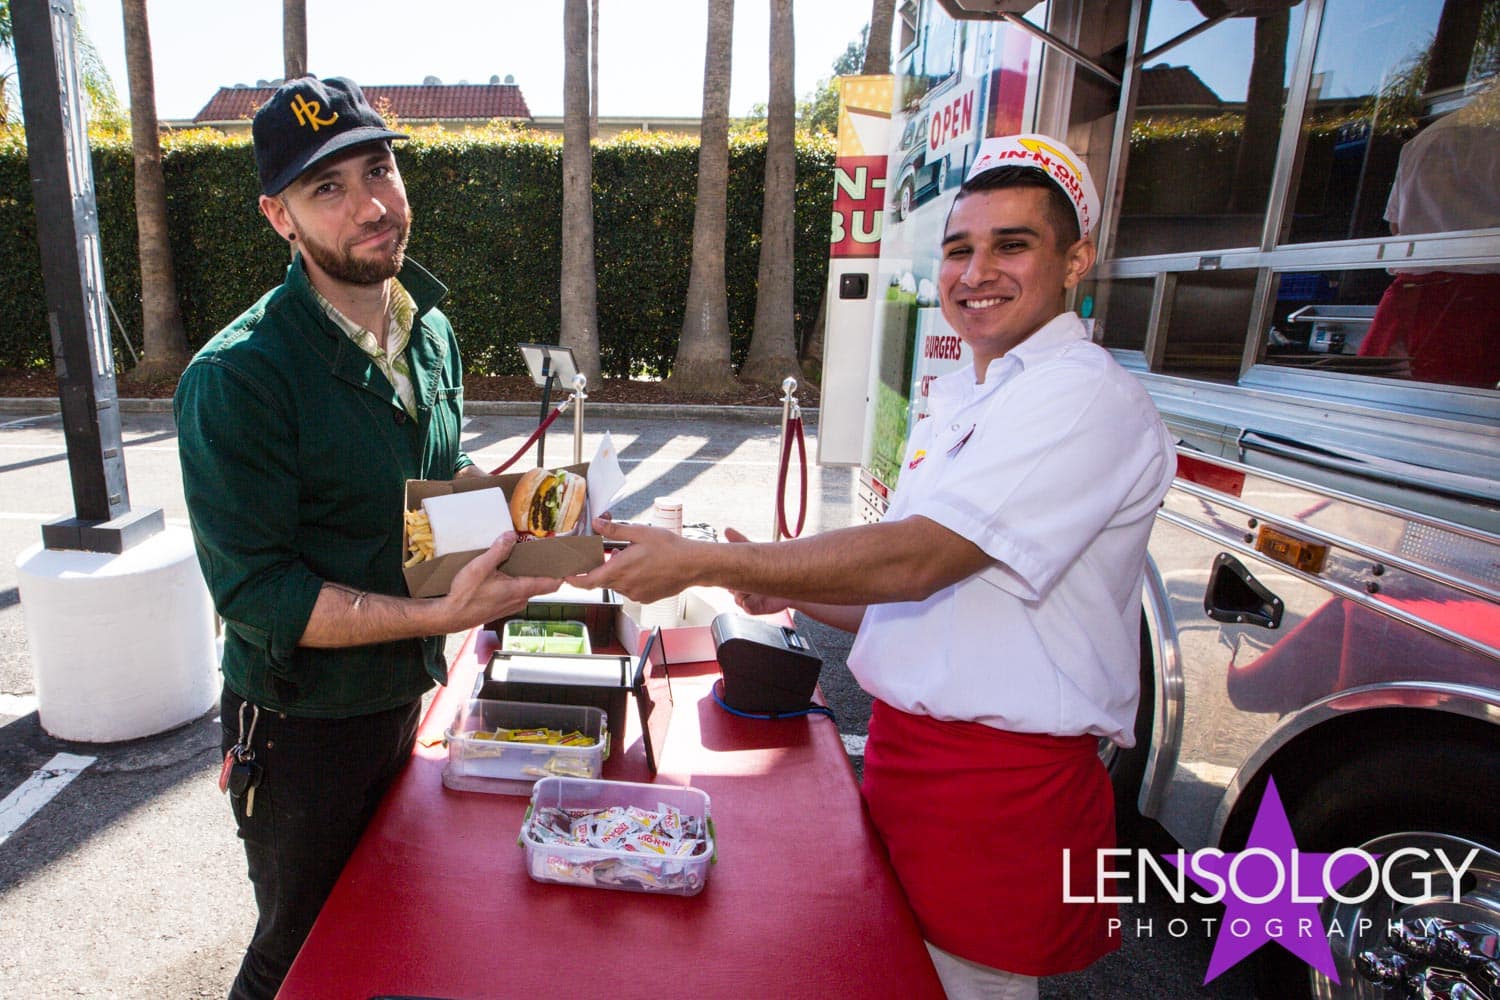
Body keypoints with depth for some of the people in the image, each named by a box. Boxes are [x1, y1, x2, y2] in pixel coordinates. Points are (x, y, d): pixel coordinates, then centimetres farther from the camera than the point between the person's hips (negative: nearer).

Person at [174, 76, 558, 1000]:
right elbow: (255, 592, -23)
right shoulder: (236, 378, -23)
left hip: (407, 699, 6)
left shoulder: (433, 332, -1)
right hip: (302, 724, -6)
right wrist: (439, 615, -31)